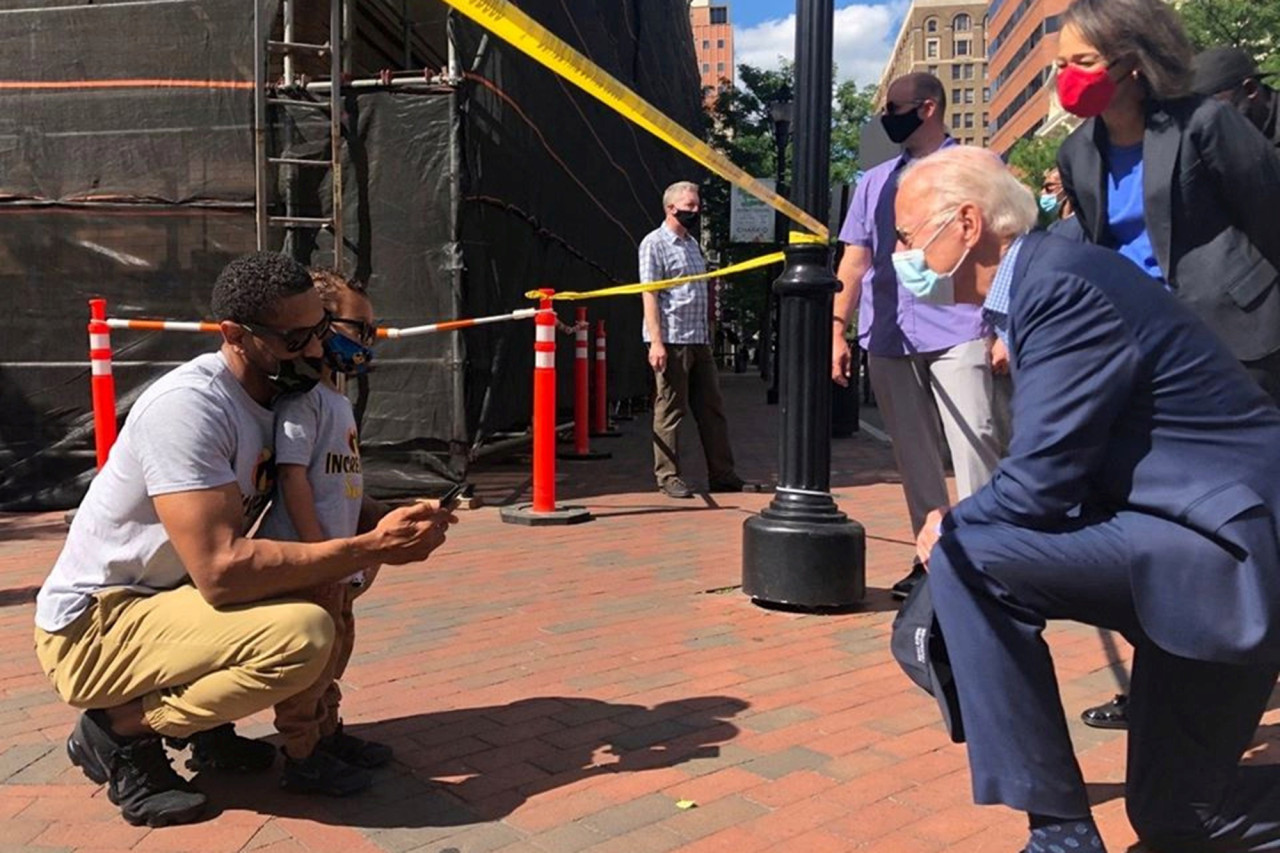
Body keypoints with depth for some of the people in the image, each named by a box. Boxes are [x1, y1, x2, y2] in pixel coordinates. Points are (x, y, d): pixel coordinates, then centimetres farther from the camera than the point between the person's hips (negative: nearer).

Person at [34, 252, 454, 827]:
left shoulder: (284, 394, 1)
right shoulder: (187, 406, -26)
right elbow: (221, 569, -33)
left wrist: (386, 522, -11)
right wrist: (373, 547, -30)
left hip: (176, 597, 9)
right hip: (93, 629, -9)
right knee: (304, 634, -29)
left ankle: (208, 728, 11)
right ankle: (121, 729, -5)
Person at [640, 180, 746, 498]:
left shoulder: (692, 243, 20)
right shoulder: (654, 243, -4)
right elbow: (649, 294, -12)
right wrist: (656, 342, -19)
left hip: (699, 340, 8)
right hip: (671, 341, -8)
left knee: (711, 408, 8)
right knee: (670, 410, -2)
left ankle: (721, 475, 14)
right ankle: (668, 477, 6)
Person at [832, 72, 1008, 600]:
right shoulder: (874, 182, 18)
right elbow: (855, 262, 15)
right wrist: (838, 331, 6)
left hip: (959, 334, -4)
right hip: (888, 340, 5)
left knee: (976, 449, -10)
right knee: (913, 457, 8)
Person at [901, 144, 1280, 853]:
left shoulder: (1059, 284, -21)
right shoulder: (1044, 276, 10)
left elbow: (1040, 481, -24)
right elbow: (1051, 467, 11)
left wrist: (950, 528, -6)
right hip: (1203, 536, 10)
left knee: (961, 555, -19)